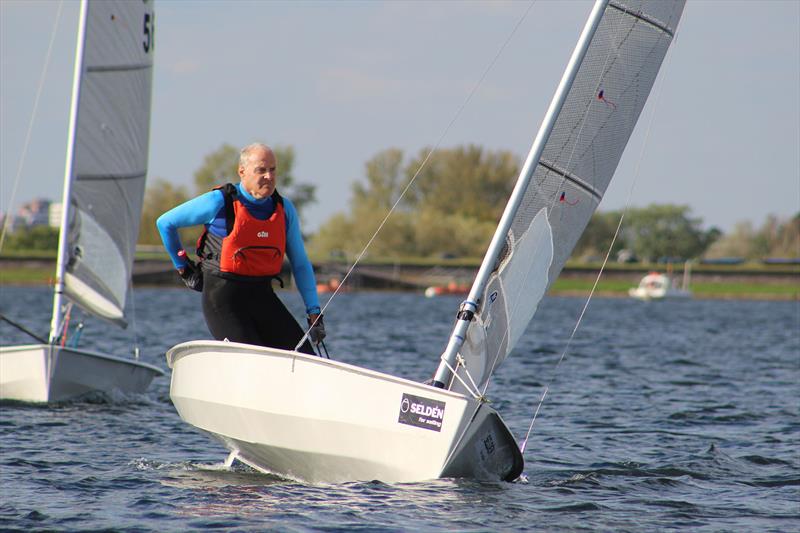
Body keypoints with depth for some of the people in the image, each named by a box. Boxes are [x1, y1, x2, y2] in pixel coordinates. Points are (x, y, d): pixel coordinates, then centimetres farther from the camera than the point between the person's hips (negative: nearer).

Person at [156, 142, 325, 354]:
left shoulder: (285, 209, 6)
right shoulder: (220, 202, -8)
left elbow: (301, 264, 13)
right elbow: (165, 223, 4)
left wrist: (314, 312, 5)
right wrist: (183, 268, 9)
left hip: (262, 296, 5)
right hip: (223, 297, -5)